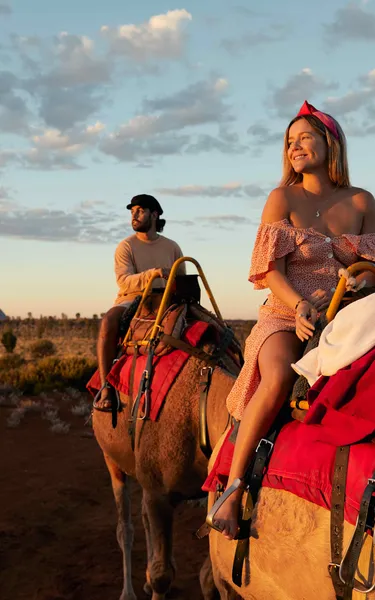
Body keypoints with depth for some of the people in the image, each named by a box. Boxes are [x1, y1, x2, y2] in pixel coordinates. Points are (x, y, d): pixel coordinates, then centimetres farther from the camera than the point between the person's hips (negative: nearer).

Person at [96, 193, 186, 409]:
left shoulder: (172, 247, 12)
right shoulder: (126, 246, 3)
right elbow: (124, 281, -14)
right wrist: (152, 274, -30)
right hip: (131, 301, -3)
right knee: (109, 321, -35)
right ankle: (106, 386, -35)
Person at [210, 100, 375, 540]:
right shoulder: (283, 198, 5)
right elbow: (271, 270, -2)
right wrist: (299, 307, -20)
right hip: (286, 317, -3)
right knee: (279, 378, -35)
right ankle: (232, 489, -25)